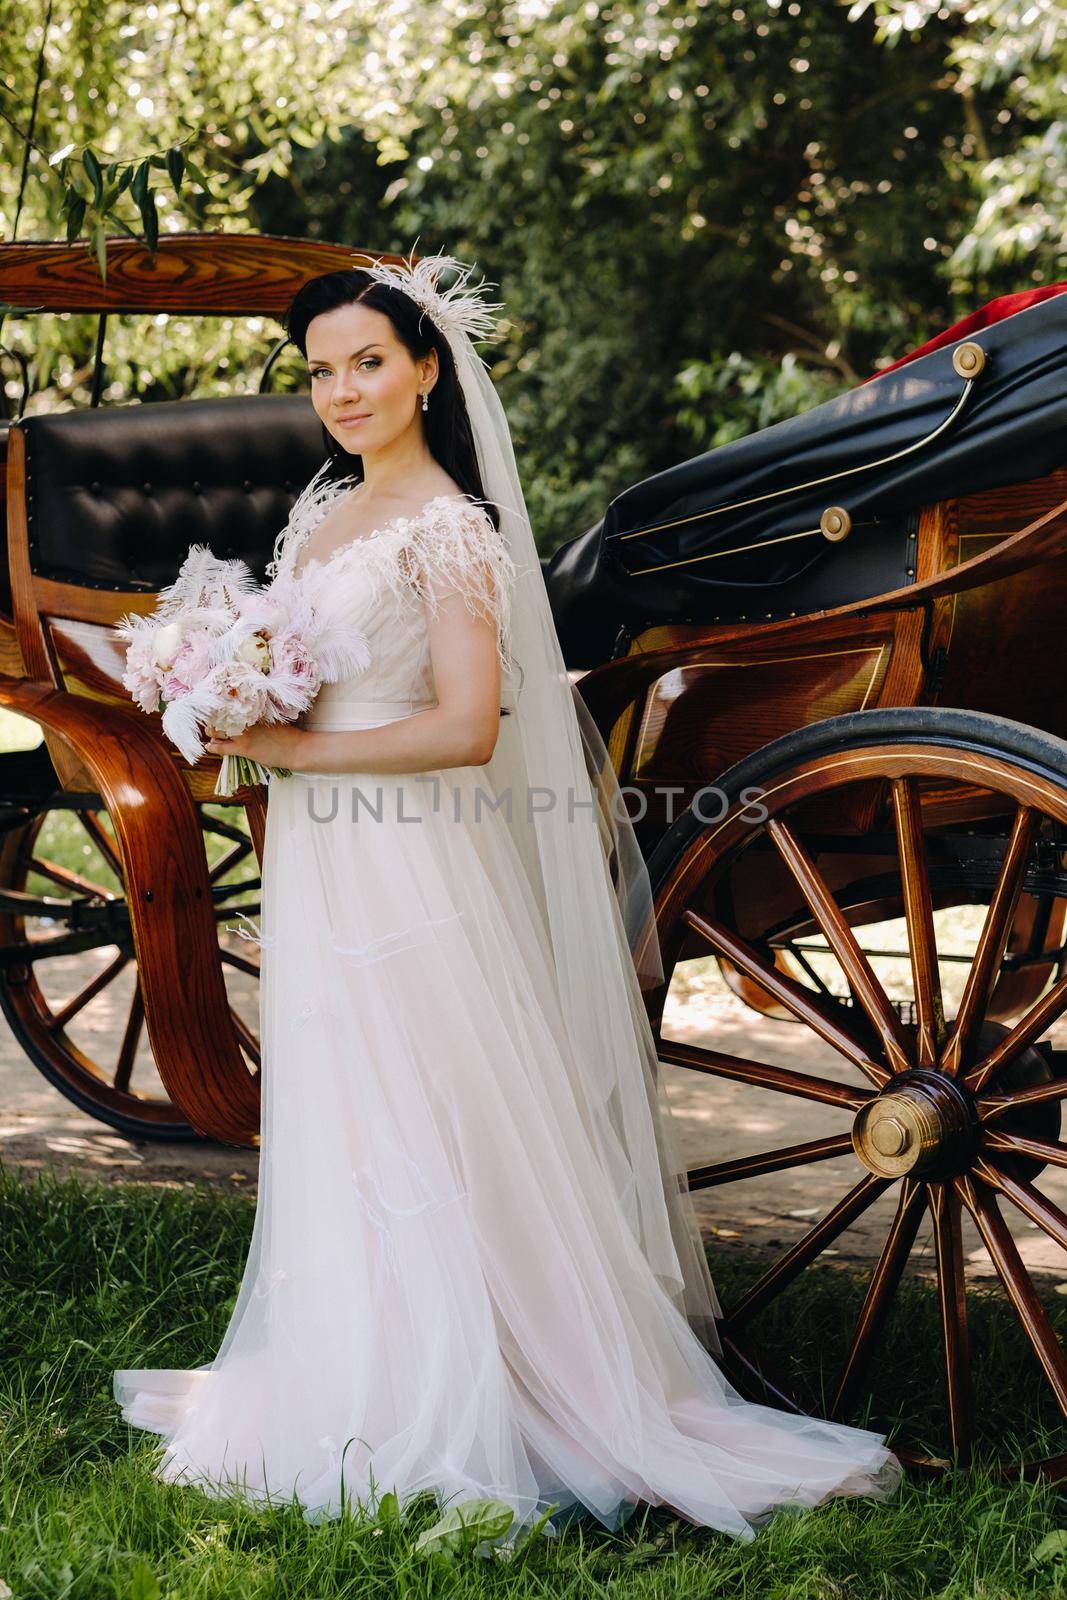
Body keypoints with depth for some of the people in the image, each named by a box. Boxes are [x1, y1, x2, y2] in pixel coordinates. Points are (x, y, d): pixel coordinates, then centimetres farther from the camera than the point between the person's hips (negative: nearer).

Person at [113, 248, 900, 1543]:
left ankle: (451, 1414, 7)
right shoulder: (324, 507, 12)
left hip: (408, 868, -8)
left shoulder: (450, 526, -13)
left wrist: (294, 749, -17)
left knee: (421, 1134, -2)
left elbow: (467, 729, -21)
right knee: (332, 1134, 13)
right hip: (315, 866, 8)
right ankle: (349, 1377, 24)